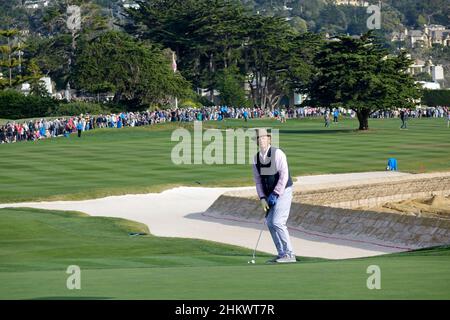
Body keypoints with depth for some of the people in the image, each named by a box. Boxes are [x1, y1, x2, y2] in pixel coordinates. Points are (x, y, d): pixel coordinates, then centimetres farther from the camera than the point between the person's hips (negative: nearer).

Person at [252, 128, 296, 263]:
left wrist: (275, 195, -22)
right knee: (270, 222, 5)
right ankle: (282, 254, 12)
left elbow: (284, 176, -21)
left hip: (283, 191, -8)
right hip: (271, 195, 8)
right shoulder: (256, 158, 5)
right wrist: (262, 198, -3)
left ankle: (289, 254, -10)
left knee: (277, 222, -16)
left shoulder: (277, 153, -17)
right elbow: (258, 180, 9)